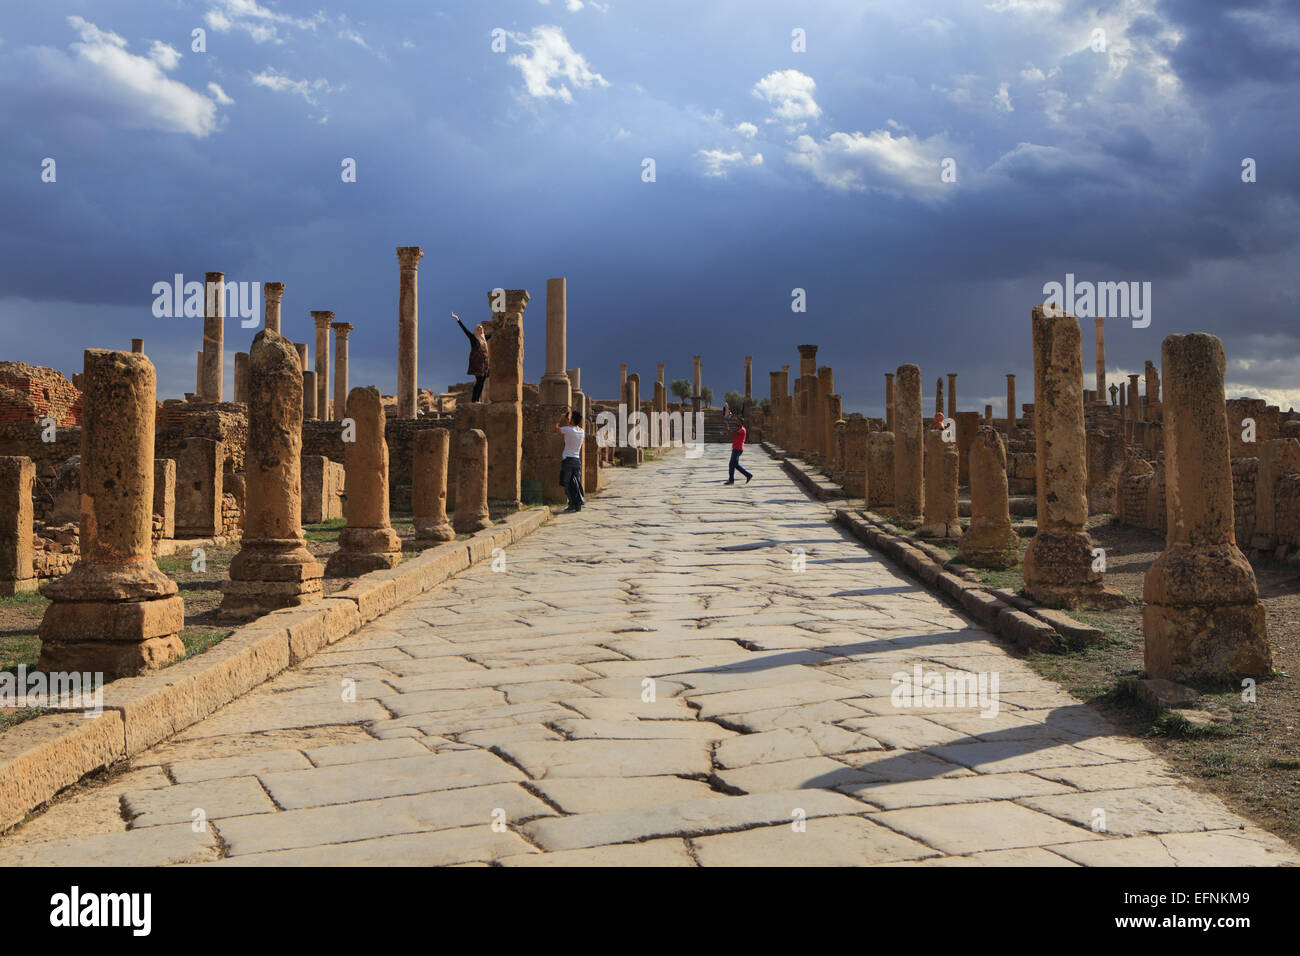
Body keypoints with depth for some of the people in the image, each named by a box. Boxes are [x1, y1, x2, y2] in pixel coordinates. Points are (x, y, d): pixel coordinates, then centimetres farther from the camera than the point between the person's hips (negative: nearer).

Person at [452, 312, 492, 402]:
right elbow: (464, 329, -5)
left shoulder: (484, 338, 17)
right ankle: (473, 400, -15)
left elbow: (491, 333, 35)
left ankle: (477, 400, 3)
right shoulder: (472, 337, 2)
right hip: (476, 361, -6)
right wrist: (457, 319, -13)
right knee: (479, 379, -14)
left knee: (482, 381, 1)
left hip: (484, 362, 6)